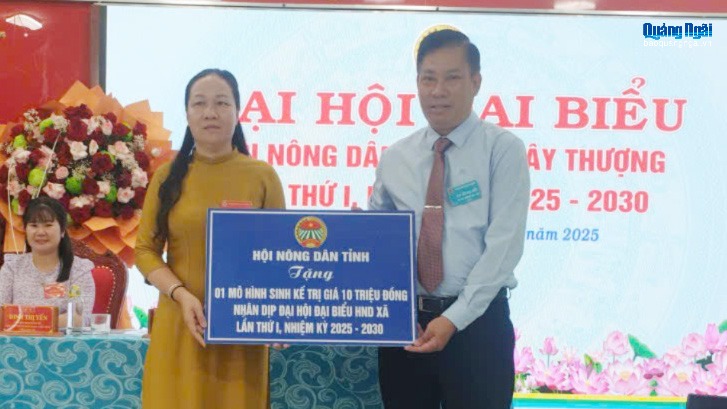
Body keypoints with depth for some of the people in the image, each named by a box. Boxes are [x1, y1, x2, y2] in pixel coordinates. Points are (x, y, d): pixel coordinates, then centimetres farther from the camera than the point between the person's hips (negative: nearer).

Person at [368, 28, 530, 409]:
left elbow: (504, 244, -11)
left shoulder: (503, 149, -3)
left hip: (477, 322, -3)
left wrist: (454, 318, -17)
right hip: (403, 321, 4)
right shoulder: (394, 158, 9)